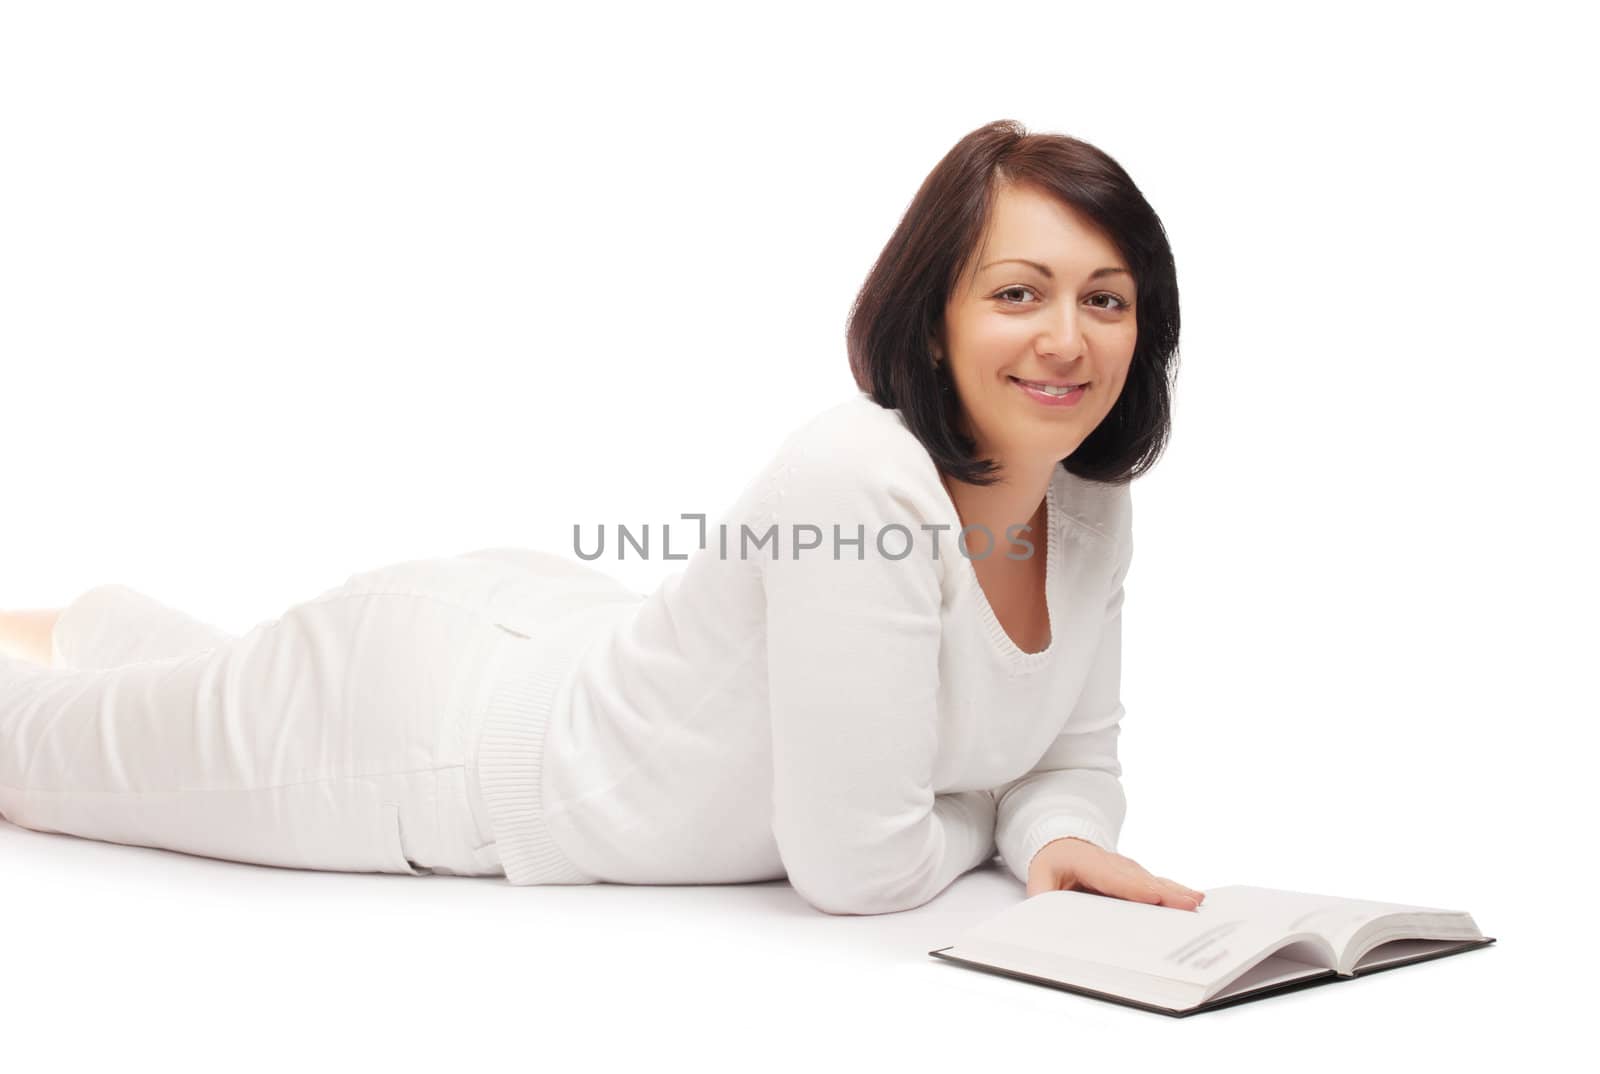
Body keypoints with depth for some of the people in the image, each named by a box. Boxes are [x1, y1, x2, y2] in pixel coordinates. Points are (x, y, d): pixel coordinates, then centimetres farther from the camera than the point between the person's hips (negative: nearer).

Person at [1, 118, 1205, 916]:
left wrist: (1061, 836, -22)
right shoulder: (857, 478, -40)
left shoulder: (1094, 510, -14)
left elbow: (1071, 754, 0)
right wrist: (988, 821, -16)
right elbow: (856, 863, -36)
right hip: (438, 710, -8)